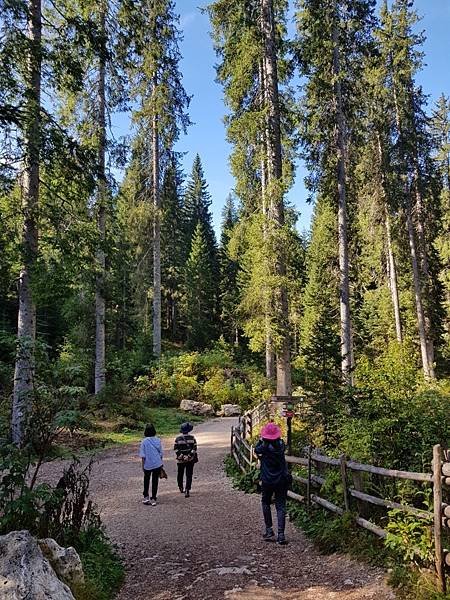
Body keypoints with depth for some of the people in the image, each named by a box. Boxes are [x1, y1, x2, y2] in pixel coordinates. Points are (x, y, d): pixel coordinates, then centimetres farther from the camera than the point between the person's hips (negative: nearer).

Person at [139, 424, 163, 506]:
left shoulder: (144, 441, -10)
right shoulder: (158, 440, -3)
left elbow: (143, 456, -7)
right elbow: (161, 453, 3)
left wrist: (143, 465, 2)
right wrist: (161, 462, 15)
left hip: (147, 465, -1)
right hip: (157, 464, 1)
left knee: (146, 481, 20)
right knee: (155, 481, 11)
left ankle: (146, 497, 19)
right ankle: (153, 499, 12)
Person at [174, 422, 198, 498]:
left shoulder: (178, 439, -6)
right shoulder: (192, 438, -6)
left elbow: (176, 449, -10)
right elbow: (194, 448, -10)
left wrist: (181, 456, -11)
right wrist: (189, 456, -12)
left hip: (180, 460, 1)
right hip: (190, 460, -1)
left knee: (180, 474, 20)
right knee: (189, 475, 5)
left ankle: (181, 488, 35)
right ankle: (187, 491, -5)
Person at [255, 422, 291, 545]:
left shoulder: (264, 447, -16)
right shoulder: (281, 444, -7)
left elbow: (256, 450, 4)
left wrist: (261, 440, 11)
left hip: (267, 481, -2)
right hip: (282, 480, 2)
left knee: (266, 503, 19)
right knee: (280, 506, 5)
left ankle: (269, 530, 17)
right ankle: (281, 534, -4)